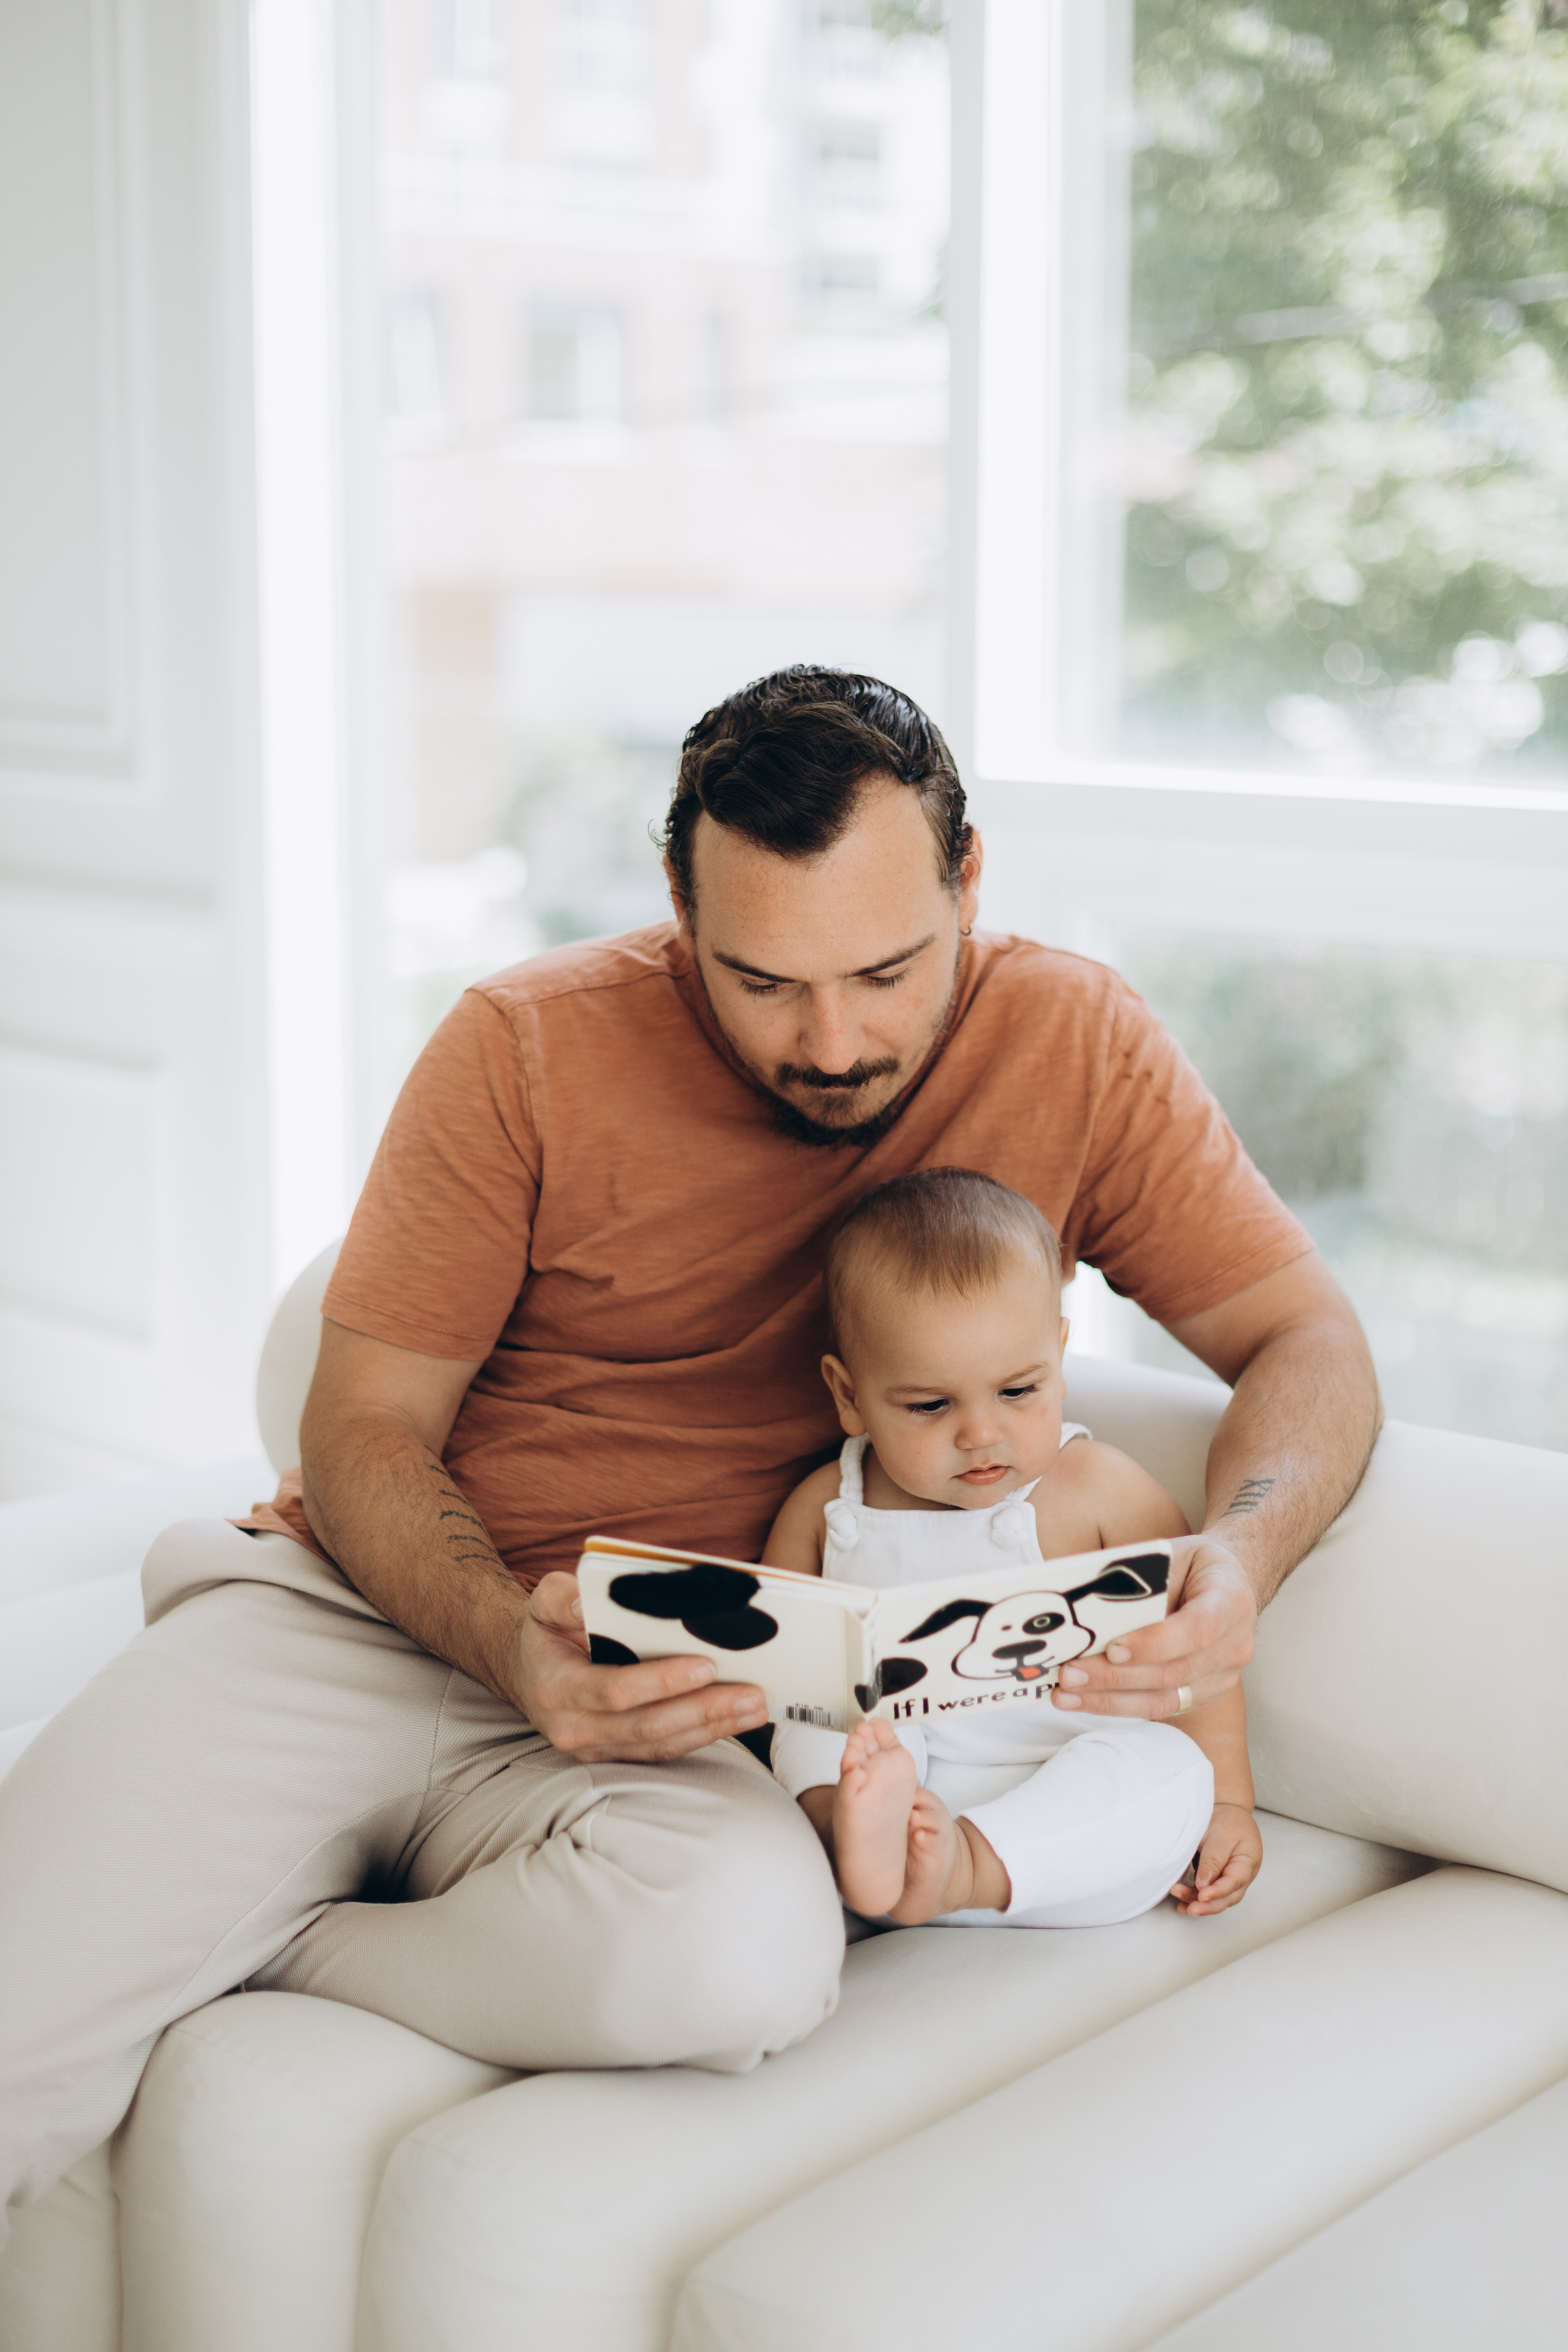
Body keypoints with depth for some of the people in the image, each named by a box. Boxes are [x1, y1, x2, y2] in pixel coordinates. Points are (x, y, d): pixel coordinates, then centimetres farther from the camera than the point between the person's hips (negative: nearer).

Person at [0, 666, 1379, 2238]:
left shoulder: (1071, 1048, -1)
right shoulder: (526, 1050, -5)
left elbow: (1306, 1342, 3)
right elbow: (366, 1428, -1)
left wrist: (1239, 1555, -21)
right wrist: (508, 1639, -23)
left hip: (653, 1704, 2)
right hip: (351, 1622, -1)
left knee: (743, 1959, -36)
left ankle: (262, 1944, -10)